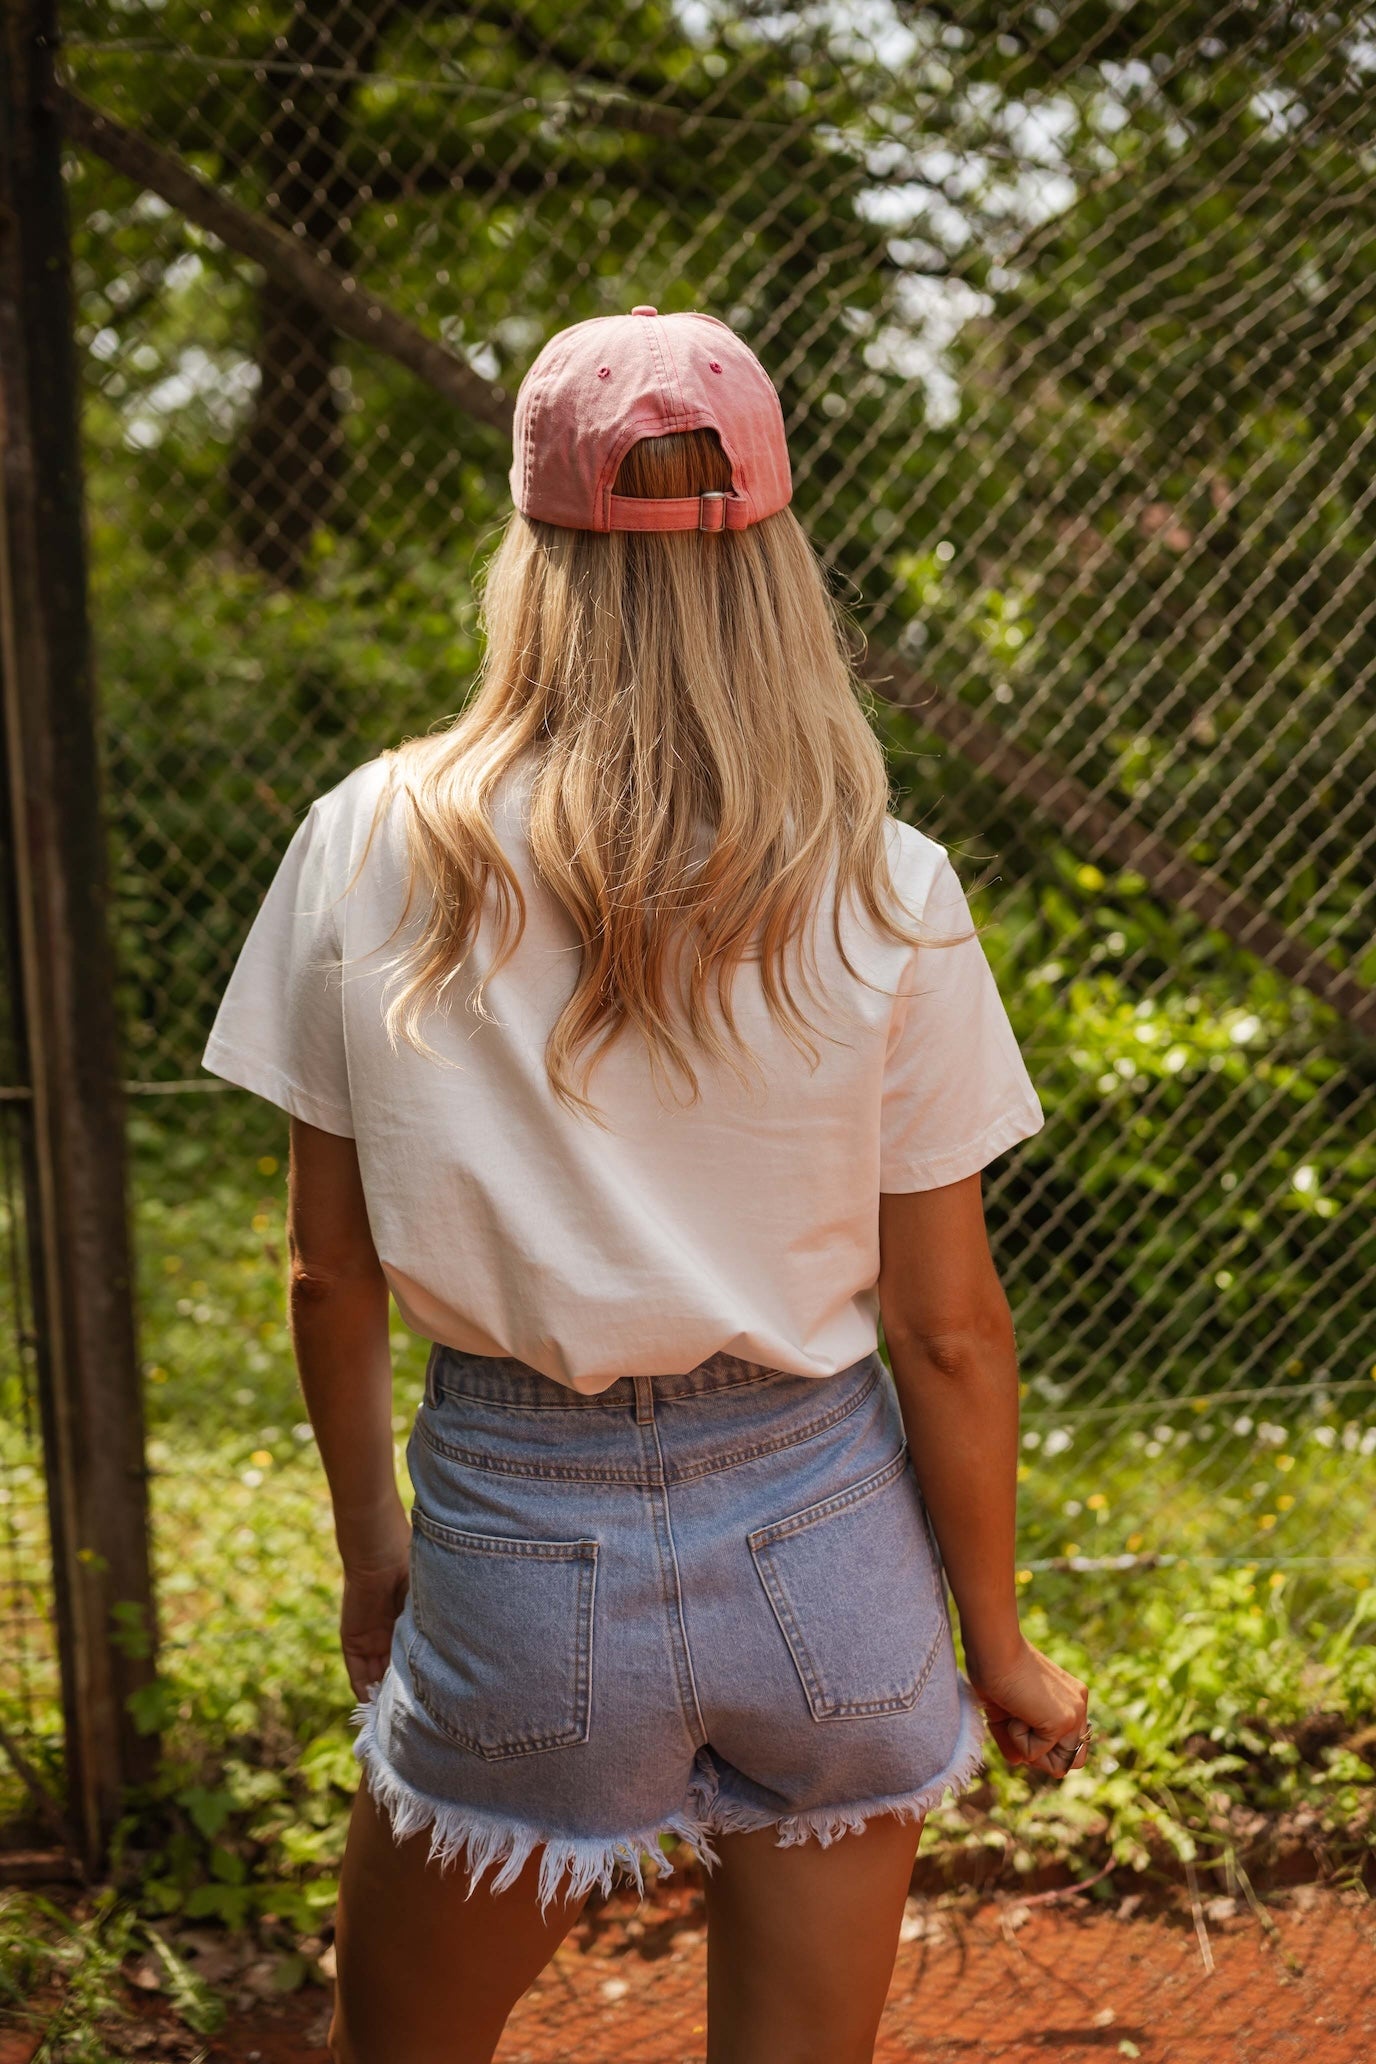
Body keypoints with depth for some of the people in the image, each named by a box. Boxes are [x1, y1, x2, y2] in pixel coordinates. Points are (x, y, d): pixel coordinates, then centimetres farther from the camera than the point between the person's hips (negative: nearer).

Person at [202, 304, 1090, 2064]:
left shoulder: (371, 847, -9)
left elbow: (328, 1270, -1)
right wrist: (995, 1640, 8)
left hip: (519, 1541, 0)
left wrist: (369, 1539, 14)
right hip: (820, 1529, 1)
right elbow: (948, 1330, -6)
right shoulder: (883, 896, -10)